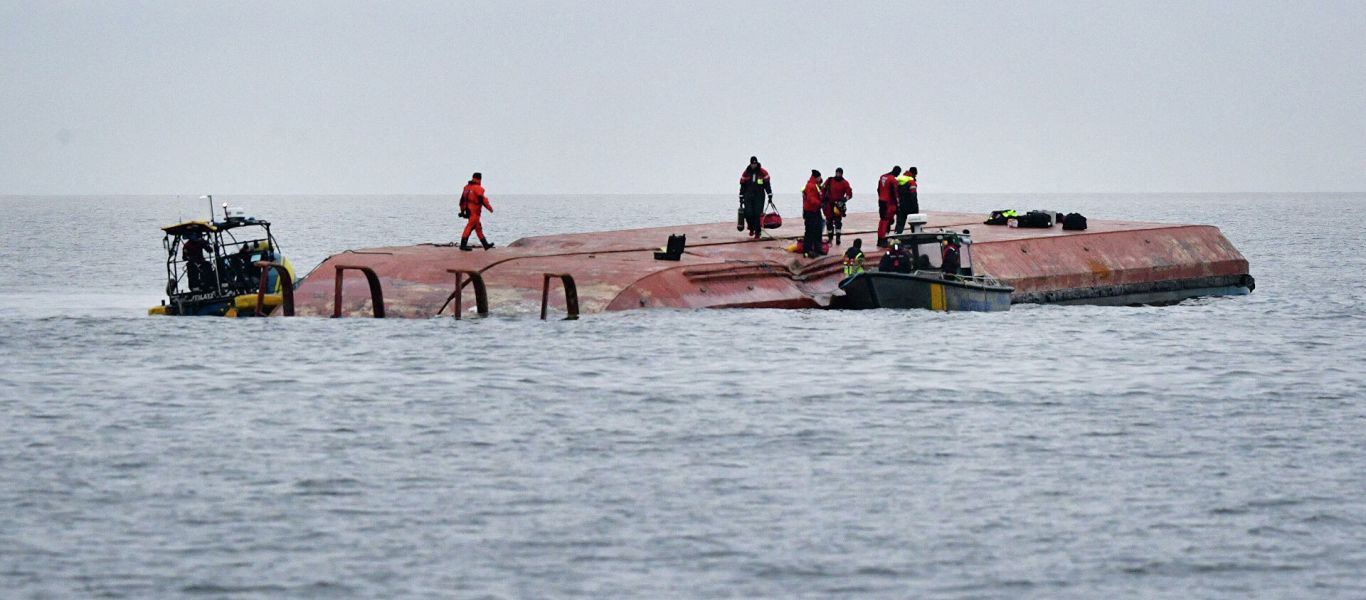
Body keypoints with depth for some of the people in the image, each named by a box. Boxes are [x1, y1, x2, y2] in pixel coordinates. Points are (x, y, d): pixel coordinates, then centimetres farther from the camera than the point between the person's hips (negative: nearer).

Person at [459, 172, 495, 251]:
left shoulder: (467, 187, 13)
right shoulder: (478, 188, -13)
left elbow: (462, 199, 17)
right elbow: (482, 200, -15)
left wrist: (462, 210, 22)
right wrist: (489, 207, -3)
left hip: (468, 209, 9)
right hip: (474, 211, -9)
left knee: (478, 227, 13)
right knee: (470, 226, -8)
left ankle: (485, 244, 19)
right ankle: (463, 244, -11)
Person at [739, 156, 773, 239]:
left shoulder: (763, 173, 2)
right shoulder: (746, 173, 7)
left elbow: (767, 185, 6)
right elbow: (742, 186, 10)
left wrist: (770, 196, 3)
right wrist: (741, 198, 8)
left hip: (759, 196, -1)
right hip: (748, 196, 1)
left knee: (757, 214, -8)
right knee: (748, 213, -9)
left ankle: (757, 232, 0)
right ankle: (751, 228, 17)